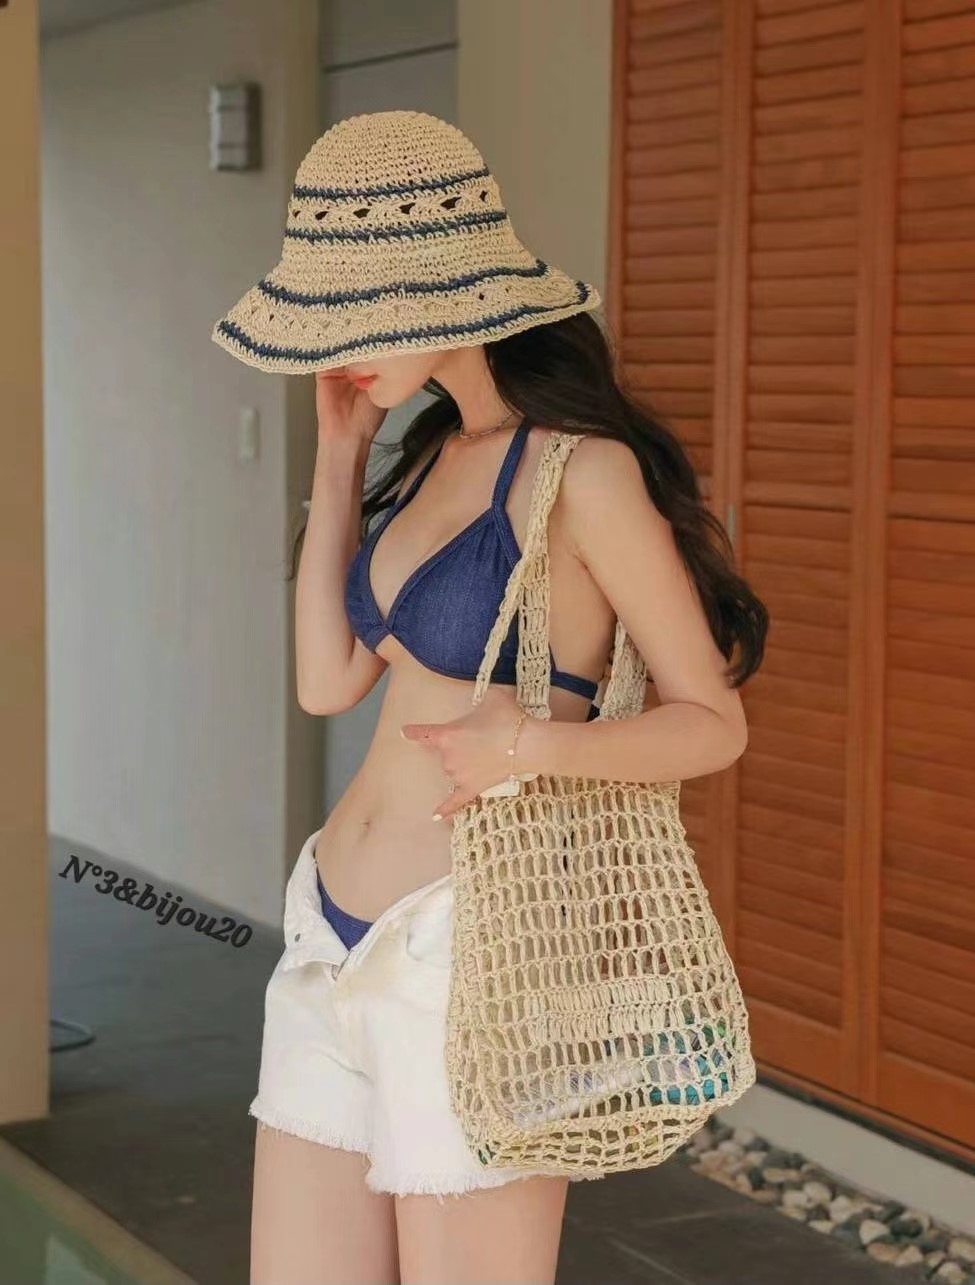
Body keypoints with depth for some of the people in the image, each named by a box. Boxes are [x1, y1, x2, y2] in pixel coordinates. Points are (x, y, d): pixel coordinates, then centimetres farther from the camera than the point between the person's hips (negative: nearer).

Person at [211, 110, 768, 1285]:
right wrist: (339, 451, 8)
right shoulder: (432, 450, 11)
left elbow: (711, 723, -8)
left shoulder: (584, 472, -13)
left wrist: (537, 746, -26)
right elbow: (328, 681, 8)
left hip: (464, 961, -8)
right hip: (330, 942, 8)